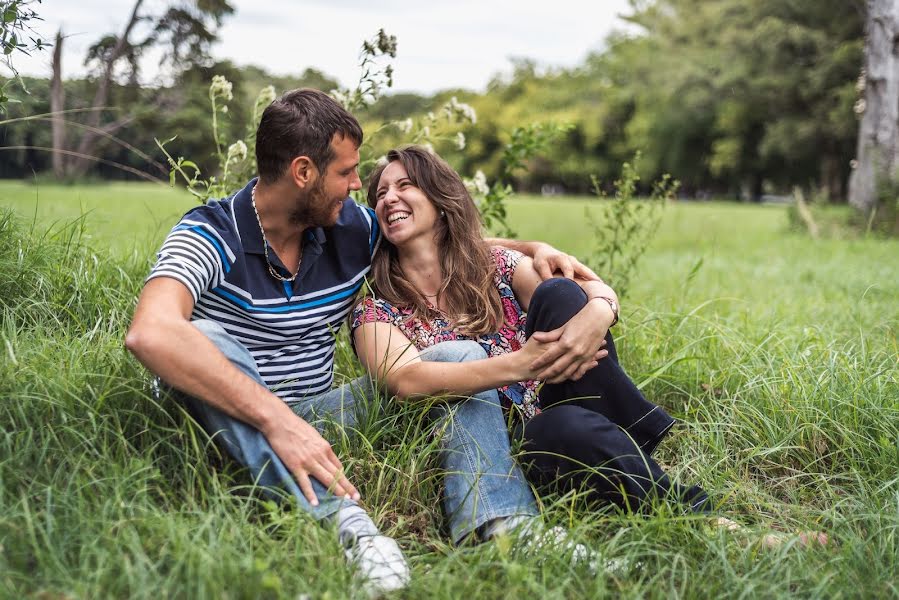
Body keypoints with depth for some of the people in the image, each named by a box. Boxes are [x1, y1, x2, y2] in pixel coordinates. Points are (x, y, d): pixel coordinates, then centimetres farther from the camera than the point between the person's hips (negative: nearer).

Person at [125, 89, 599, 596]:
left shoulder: (352, 228, 1)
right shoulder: (211, 236, -16)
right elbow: (151, 334, -37)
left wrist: (532, 249, 1)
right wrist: (277, 420, -44)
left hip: (321, 417, 5)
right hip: (237, 431, -5)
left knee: (459, 357, -8)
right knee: (206, 343, -35)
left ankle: (503, 525, -29)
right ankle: (343, 520, -47)